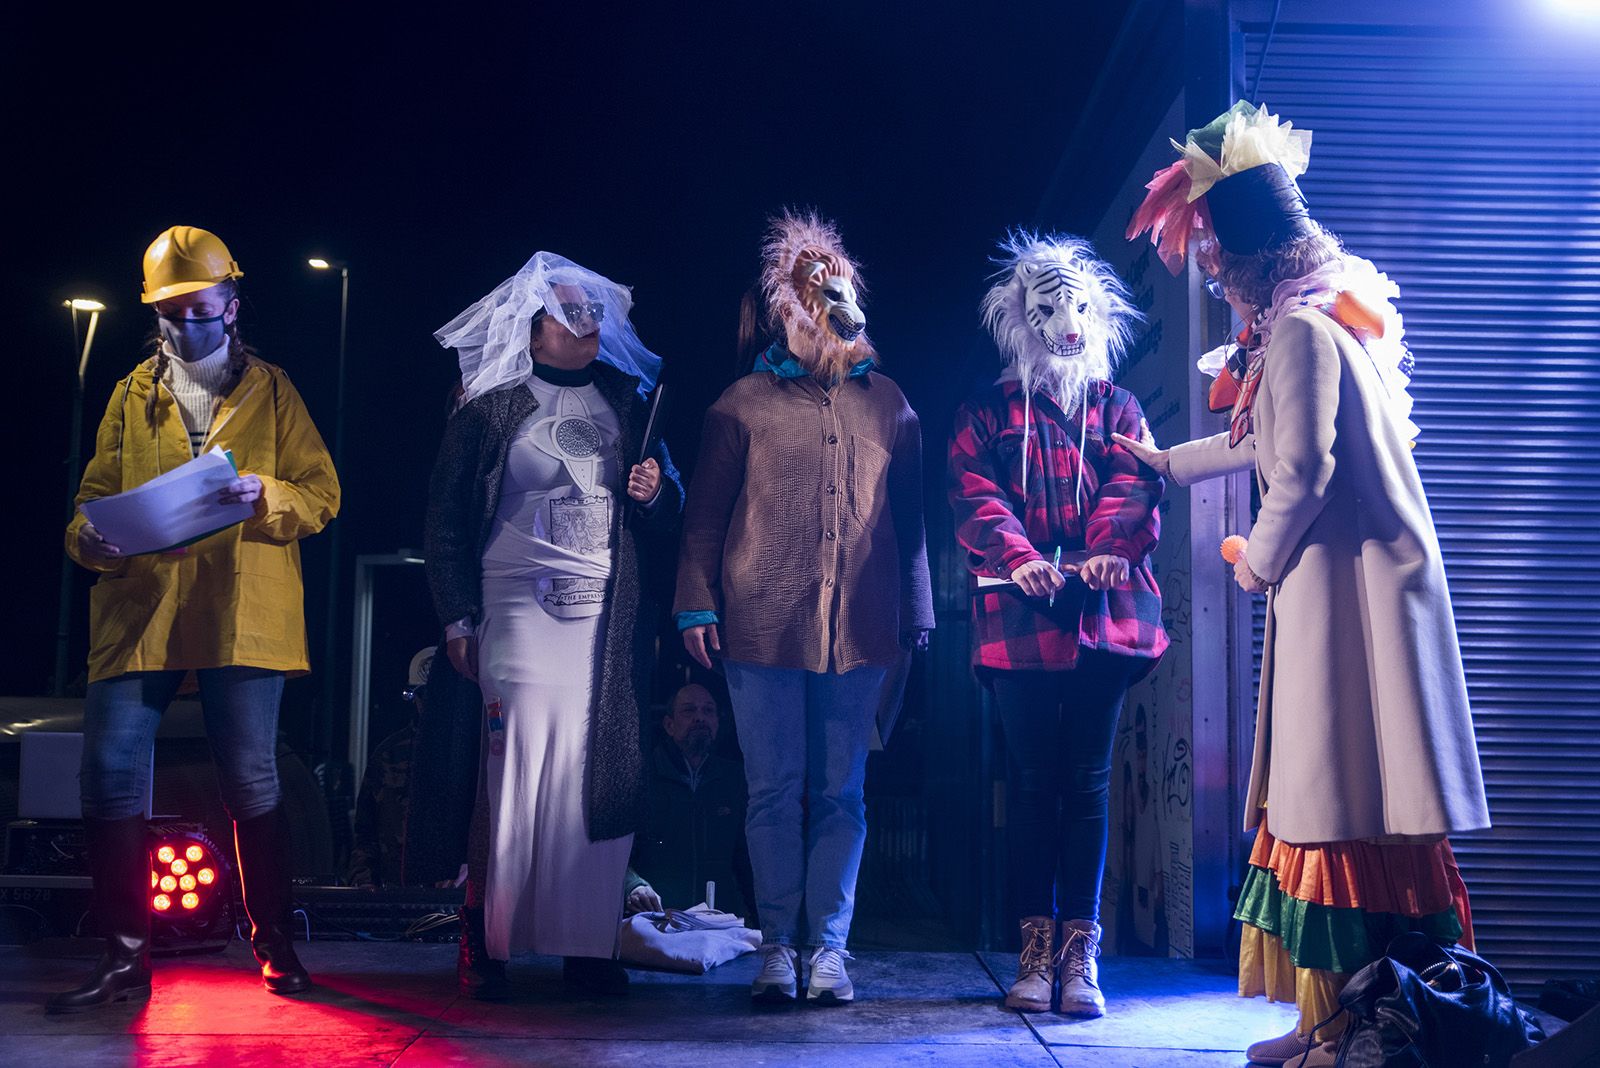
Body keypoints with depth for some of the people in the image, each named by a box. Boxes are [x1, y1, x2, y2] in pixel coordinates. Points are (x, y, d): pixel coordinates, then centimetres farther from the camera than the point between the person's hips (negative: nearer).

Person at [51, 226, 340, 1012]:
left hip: (241, 615, -2)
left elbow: (322, 494, 4)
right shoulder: (132, 397, 15)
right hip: (138, 612, 2)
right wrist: (90, 537, -10)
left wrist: (264, 495, -16)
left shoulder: (271, 392, 10)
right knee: (109, 776, -4)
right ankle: (125, 956, 8)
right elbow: (96, 493, 13)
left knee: (251, 782, 1)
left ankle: (273, 944, 17)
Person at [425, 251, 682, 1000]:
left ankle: (588, 944, 9)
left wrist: (655, 492, -2)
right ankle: (485, 946, 2)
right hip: (523, 608, -3)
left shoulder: (626, 401, 15)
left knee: (601, 774, 0)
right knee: (515, 767, -8)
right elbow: (447, 515, 5)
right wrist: (458, 617, 0)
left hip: (610, 617, 3)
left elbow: (667, 516, 21)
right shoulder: (493, 406, 5)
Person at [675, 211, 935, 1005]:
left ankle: (830, 945, 11)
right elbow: (705, 514, 6)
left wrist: (915, 613, 9)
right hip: (764, 626, -2)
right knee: (773, 790, 2)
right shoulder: (745, 402, 6)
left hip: (859, 628, 2)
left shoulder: (888, 404, 13)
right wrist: (697, 604, -3)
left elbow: (909, 517, 14)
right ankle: (777, 946, 11)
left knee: (841, 792, 4)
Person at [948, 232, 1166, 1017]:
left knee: (1088, 778, 0)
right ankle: (1036, 948, 4)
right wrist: (1016, 555, -22)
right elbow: (973, 493, -2)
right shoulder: (987, 413, 14)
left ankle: (1080, 951, 2)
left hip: (1103, 613, 1)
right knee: (1033, 778, 1)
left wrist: (1107, 549, -22)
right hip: (1019, 617, -1)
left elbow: (1135, 488, 0)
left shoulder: (1117, 409, 17)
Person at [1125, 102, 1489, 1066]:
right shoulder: (1327, 316, 17)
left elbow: (1301, 471, -22)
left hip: (1344, 581, -10)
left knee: (1345, 800, -6)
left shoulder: (1300, 329, -14)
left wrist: (1259, 562, -4)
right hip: (1343, 578, 10)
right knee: (1327, 794, 11)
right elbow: (1266, 441, 31)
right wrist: (1167, 461, 44)